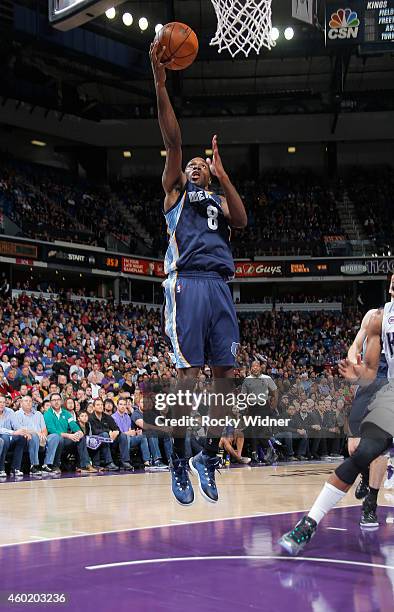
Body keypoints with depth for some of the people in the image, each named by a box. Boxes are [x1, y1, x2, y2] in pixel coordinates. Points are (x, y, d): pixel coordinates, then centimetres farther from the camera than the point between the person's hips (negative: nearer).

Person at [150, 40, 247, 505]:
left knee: (225, 375, 0)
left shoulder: (219, 199, 26)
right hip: (186, 284, -4)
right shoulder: (174, 190, 19)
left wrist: (222, 174, 3)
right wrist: (159, 80, -6)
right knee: (187, 375, -9)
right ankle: (178, 463, 2)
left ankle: (208, 458, 13)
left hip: (219, 286, 4)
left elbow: (242, 220, 3)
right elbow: (172, 141, 4)